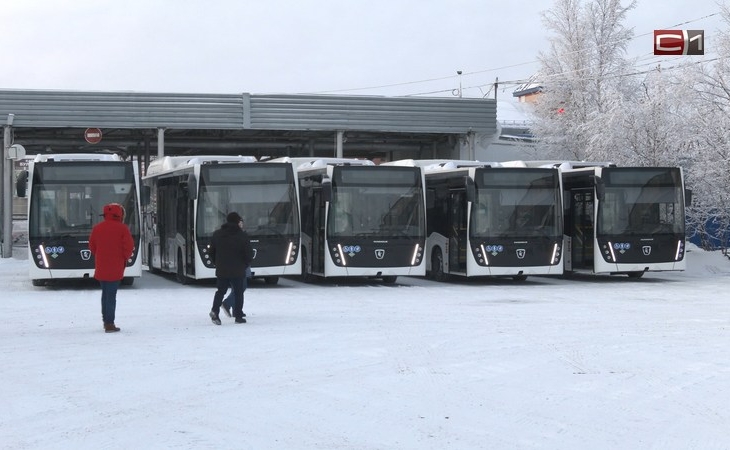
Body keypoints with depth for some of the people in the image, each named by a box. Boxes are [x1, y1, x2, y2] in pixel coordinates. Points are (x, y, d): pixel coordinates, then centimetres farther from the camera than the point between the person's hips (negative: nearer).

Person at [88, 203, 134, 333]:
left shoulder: (97, 228, 5)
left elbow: (92, 246, 10)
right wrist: (125, 258, 6)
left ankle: (105, 321, 24)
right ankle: (109, 324, -6)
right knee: (111, 295, -4)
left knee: (105, 293, 18)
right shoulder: (122, 228, -10)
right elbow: (129, 247, -12)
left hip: (100, 267, 5)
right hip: (115, 268, -5)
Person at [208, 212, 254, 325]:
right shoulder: (242, 236, -9)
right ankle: (238, 316, 9)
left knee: (220, 291, 11)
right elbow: (249, 254, -8)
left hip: (221, 270, 3)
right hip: (238, 271, -3)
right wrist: (245, 265, 9)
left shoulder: (217, 234, 4)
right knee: (238, 292, 9)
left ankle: (215, 310, -12)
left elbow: (211, 252, 8)